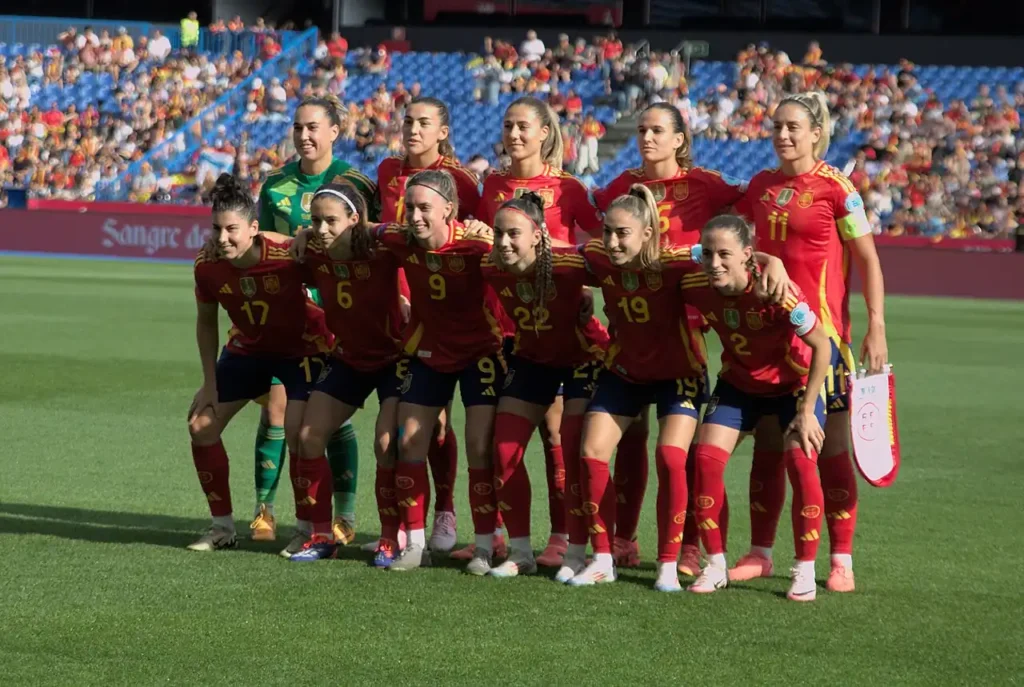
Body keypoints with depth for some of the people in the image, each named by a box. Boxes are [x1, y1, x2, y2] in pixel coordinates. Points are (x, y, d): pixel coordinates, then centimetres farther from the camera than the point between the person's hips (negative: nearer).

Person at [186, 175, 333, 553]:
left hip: (303, 347, -6)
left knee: (299, 433, -22)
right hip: (249, 347, 6)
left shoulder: (288, 255, -34)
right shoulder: (207, 265, -19)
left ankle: (319, 533, -9)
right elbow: (206, 322, -2)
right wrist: (210, 383, -2)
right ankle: (223, 526, 18)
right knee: (201, 424, 4)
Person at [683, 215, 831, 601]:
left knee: (801, 462, -21)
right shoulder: (697, 290, -23)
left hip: (793, 382, -4)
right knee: (706, 457, -12)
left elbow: (821, 345, -25)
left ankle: (805, 572, -6)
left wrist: (806, 411, -22)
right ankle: (715, 566, 2)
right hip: (738, 383, 4)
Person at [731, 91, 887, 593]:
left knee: (830, 446, -2)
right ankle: (760, 554, 16)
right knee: (767, 443, 8)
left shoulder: (834, 188, -6)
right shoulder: (760, 187, 9)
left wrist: (876, 327, -11)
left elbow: (868, 260, -5)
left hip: (821, 330, -5)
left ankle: (841, 561, 5)